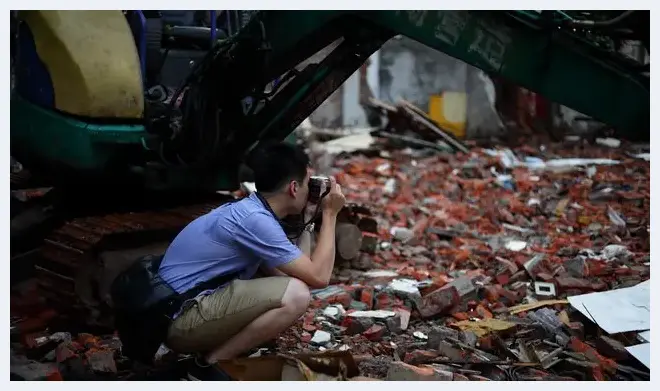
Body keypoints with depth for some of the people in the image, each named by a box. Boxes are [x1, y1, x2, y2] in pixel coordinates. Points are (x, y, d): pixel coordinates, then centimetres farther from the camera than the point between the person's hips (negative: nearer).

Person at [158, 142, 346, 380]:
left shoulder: (248, 210, 11)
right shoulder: (255, 220, -19)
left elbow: (286, 275, 16)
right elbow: (318, 277, -17)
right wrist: (329, 215, -7)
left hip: (192, 310, 10)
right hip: (183, 318, -10)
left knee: (288, 287, 19)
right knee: (296, 295, -22)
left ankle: (212, 357, 9)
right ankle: (210, 367, -10)